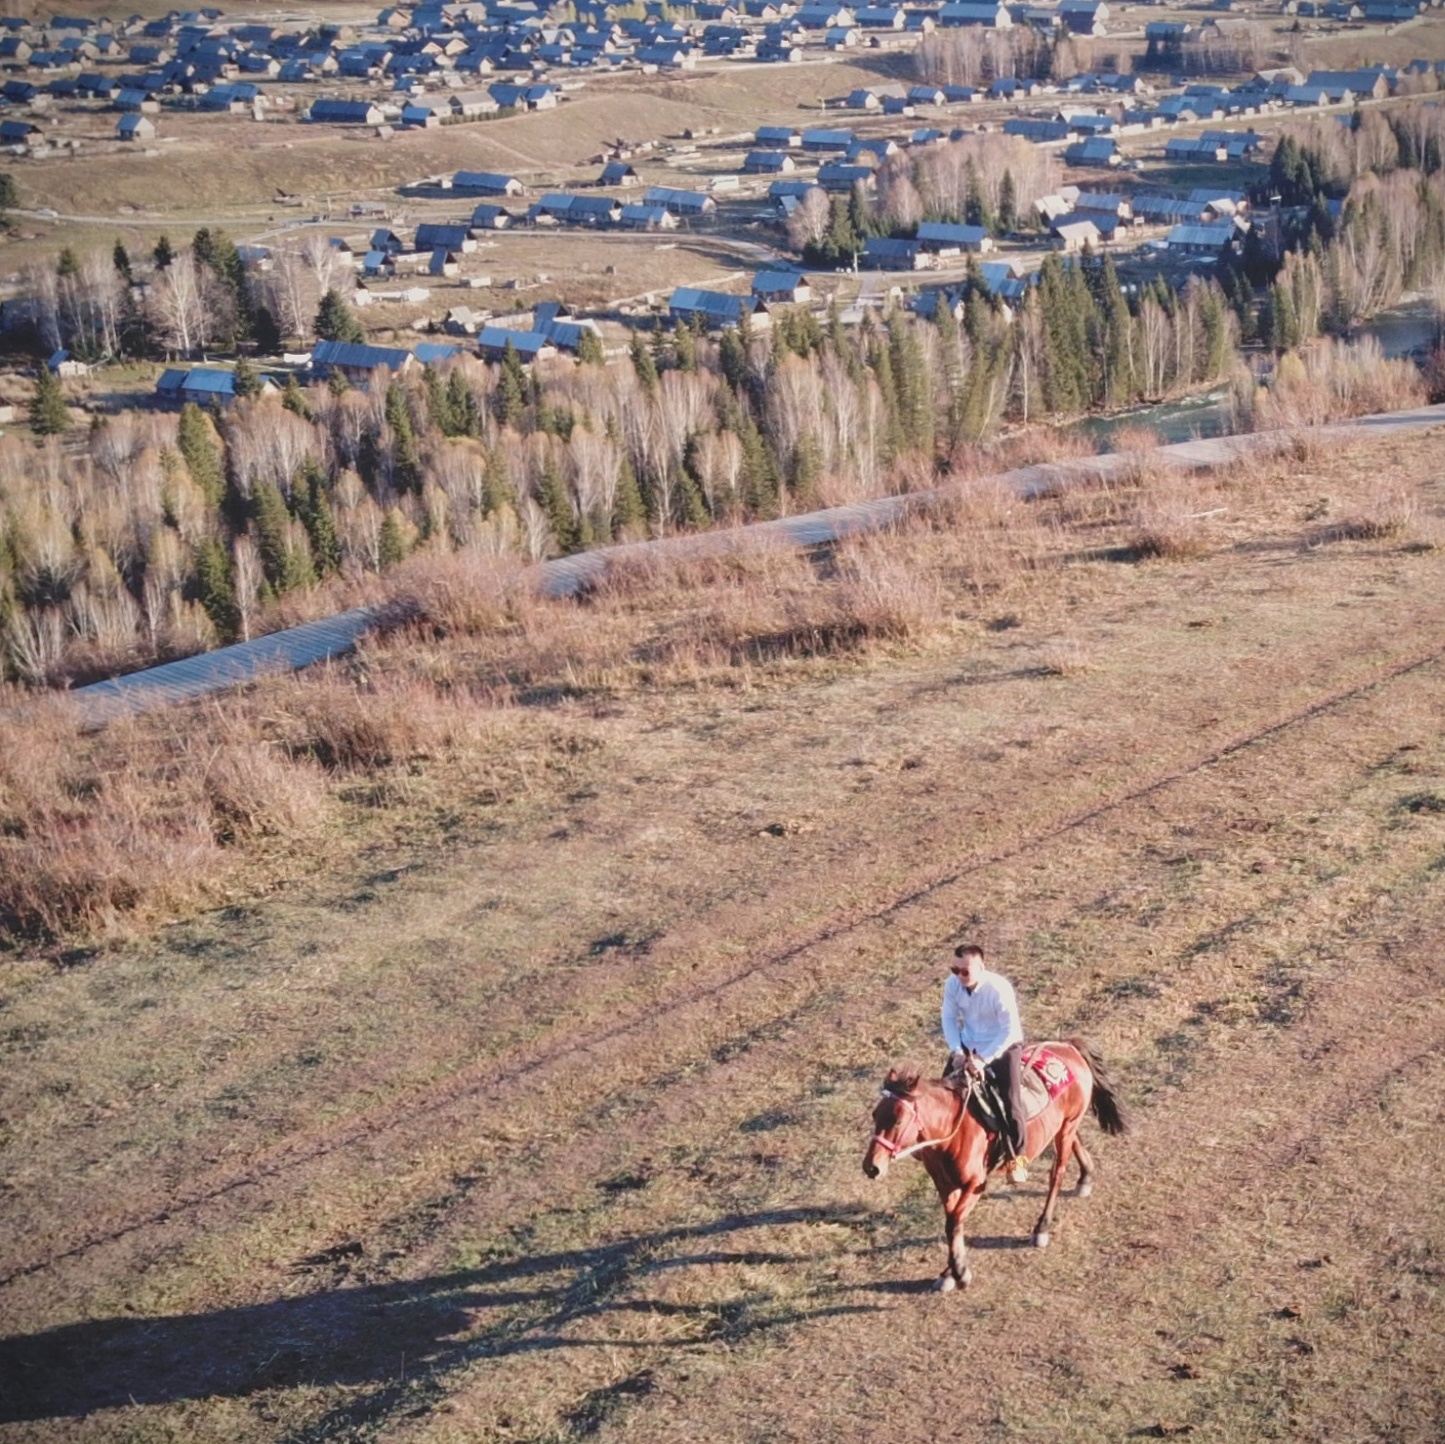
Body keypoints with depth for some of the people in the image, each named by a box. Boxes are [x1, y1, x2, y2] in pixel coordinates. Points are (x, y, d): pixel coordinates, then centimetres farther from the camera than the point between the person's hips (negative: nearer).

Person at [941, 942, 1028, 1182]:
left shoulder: (1000, 989, -29)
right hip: (968, 1046, 5)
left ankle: (1017, 1158, 1)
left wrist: (984, 1059, -31)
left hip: (1003, 1046, -5)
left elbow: (1010, 1031, -27)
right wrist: (957, 1051, -15)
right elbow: (949, 1019, -2)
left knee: (1010, 1101, -15)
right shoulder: (953, 984, -14)